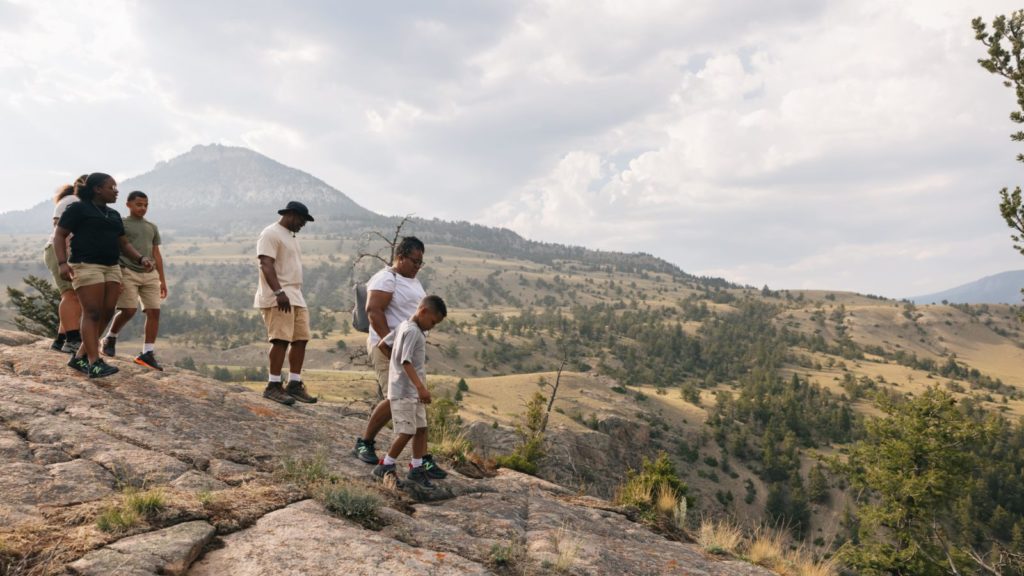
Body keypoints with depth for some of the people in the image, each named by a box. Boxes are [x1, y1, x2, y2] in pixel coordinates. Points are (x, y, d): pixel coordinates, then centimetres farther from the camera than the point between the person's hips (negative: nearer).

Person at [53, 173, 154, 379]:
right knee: (92, 313, -12)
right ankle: (94, 364, -15)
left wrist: (141, 259, 1)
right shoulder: (78, 208, 0)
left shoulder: (114, 215, 20)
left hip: (112, 268, 7)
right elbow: (59, 235, -3)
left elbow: (123, 244, 19)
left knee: (106, 313, 1)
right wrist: (62, 262, -17)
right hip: (86, 265, -7)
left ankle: (80, 357, 11)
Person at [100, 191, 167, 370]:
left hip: (149, 275, 5)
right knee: (128, 310, -13)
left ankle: (147, 353, -3)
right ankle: (110, 338, 15)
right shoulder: (120, 224, 3)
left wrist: (162, 279, 12)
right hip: (128, 273, -5)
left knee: (154, 311, -5)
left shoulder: (152, 227, 18)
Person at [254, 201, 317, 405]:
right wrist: (279, 292, -28)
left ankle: (294, 385, 9)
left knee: (300, 339, 4)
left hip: (296, 297, 9)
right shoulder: (271, 233, -7)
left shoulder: (290, 236, 24)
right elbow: (266, 265, -18)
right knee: (281, 339, -13)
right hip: (278, 298, -9)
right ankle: (273, 386, -8)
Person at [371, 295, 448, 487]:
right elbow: (406, 362, -26)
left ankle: (417, 468, 16)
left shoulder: (404, 326, 11)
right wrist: (421, 387, -32)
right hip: (403, 392, -10)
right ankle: (385, 467, 7)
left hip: (413, 392, 10)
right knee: (407, 431, -6)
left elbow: (382, 345, 16)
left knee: (421, 428, 10)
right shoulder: (413, 331, -18)